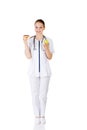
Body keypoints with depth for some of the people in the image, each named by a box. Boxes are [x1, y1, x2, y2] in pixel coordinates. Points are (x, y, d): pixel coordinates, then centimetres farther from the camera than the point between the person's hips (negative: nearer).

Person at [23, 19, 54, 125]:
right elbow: (28, 56, -8)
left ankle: (42, 115, 17)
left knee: (43, 95, 2)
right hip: (33, 71, 1)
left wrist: (46, 48, -21)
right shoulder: (30, 40, -1)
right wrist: (25, 43, -19)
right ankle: (37, 115, 16)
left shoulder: (48, 40, -1)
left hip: (45, 71, 0)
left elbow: (50, 57, -2)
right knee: (35, 94, 4)